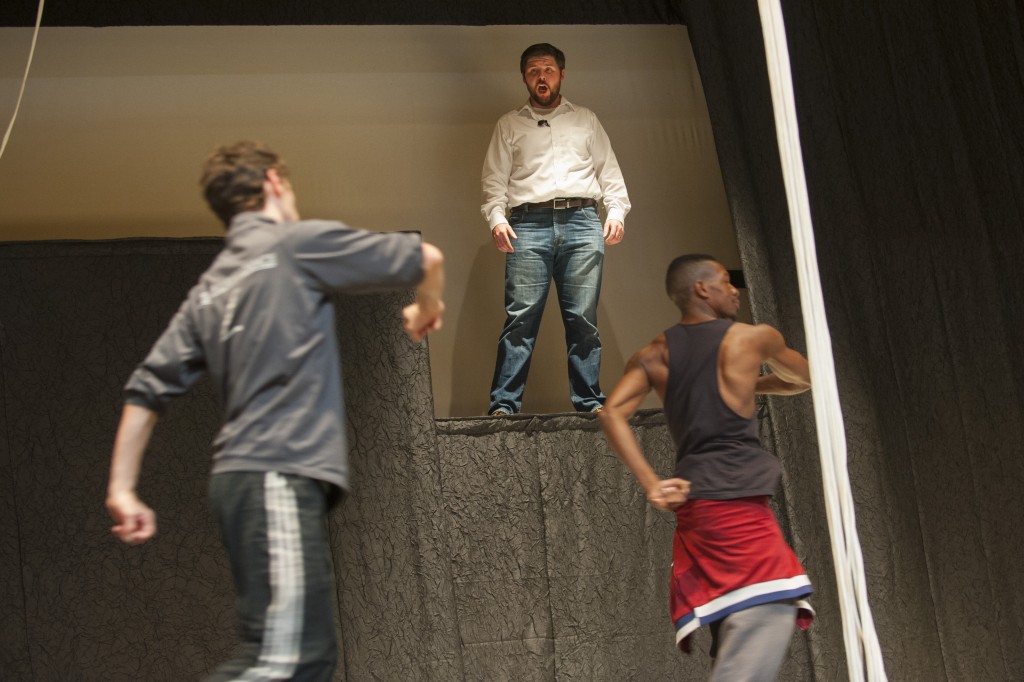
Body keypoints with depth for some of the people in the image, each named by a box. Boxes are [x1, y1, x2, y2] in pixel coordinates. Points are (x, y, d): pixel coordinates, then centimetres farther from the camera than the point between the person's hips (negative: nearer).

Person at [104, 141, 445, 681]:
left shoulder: (210, 289, 21)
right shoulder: (298, 242, 3)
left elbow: (148, 388, 16)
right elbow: (425, 258, 6)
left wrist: (121, 489, 17)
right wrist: (426, 310, 27)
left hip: (237, 475, 8)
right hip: (279, 474, -8)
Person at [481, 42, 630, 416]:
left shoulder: (585, 119, 22)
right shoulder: (509, 124, 19)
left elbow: (609, 171, 17)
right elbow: (494, 180, 11)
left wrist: (616, 210, 1)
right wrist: (496, 218, -5)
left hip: (582, 221, 1)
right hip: (529, 224, -1)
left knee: (583, 319, -4)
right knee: (520, 317, -11)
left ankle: (590, 401, -1)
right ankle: (504, 404, -13)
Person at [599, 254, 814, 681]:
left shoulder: (656, 354, 14)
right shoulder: (754, 338, 5)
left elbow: (612, 413, -1)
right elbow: (805, 378, 24)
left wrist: (651, 485, -4)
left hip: (692, 504, 7)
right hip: (738, 501, -6)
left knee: (737, 643, 13)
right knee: (768, 613, -14)